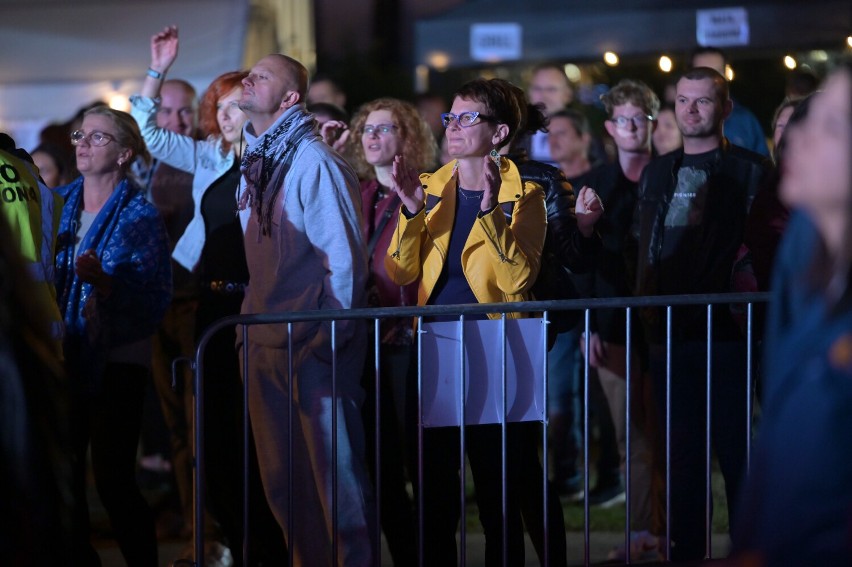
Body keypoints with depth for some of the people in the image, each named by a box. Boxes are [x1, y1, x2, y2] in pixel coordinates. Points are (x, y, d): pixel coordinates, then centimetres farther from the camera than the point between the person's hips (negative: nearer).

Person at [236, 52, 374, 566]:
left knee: (336, 472, -5)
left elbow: (344, 254, -14)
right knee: (283, 479, 11)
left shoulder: (312, 162, -11)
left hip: (313, 347, -8)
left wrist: (331, 338, -14)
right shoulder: (253, 167, 13)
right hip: (268, 345, 8)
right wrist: (253, 320, 17)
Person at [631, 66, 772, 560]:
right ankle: (687, 553, 14)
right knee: (683, 457, 9)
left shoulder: (751, 171, -1)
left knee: (739, 455, -3)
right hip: (670, 334, 5)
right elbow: (642, 248, 20)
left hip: (728, 333, -5)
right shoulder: (657, 172, 16)